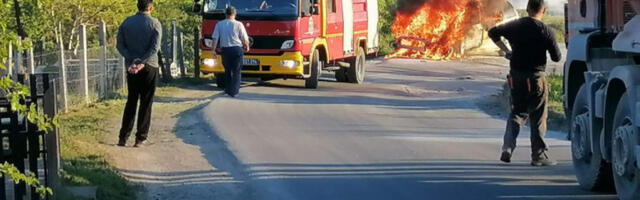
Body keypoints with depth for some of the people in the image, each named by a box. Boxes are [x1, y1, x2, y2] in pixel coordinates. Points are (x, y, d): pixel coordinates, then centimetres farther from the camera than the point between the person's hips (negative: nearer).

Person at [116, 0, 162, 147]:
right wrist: (142, 63, -18)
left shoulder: (127, 23, 4)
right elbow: (155, 48, -15)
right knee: (146, 102, 3)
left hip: (131, 67, 3)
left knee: (131, 101, 12)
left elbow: (120, 45, -2)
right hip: (149, 67, -3)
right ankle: (141, 138, 0)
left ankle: (123, 137, 8)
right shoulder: (154, 24, -6)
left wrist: (132, 60, -8)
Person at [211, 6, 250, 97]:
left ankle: (227, 89, 22)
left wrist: (214, 50, 1)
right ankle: (234, 91, -7)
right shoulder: (238, 24, -4)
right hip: (237, 49, -2)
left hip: (225, 49, 2)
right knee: (236, 71, 2)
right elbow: (244, 39, -1)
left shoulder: (219, 24, 3)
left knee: (227, 70, 17)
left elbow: (215, 38, -1)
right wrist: (247, 47, 17)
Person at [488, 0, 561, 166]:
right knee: (538, 117, 5)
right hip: (536, 77, -4)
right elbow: (557, 57, -5)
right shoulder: (545, 31, -9)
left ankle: (508, 146, -4)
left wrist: (505, 50, 13)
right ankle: (539, 155, 8)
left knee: (516, 113, 15)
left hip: (516, 76, 4)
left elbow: (493, 33, 12)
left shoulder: (515, 26, 1)